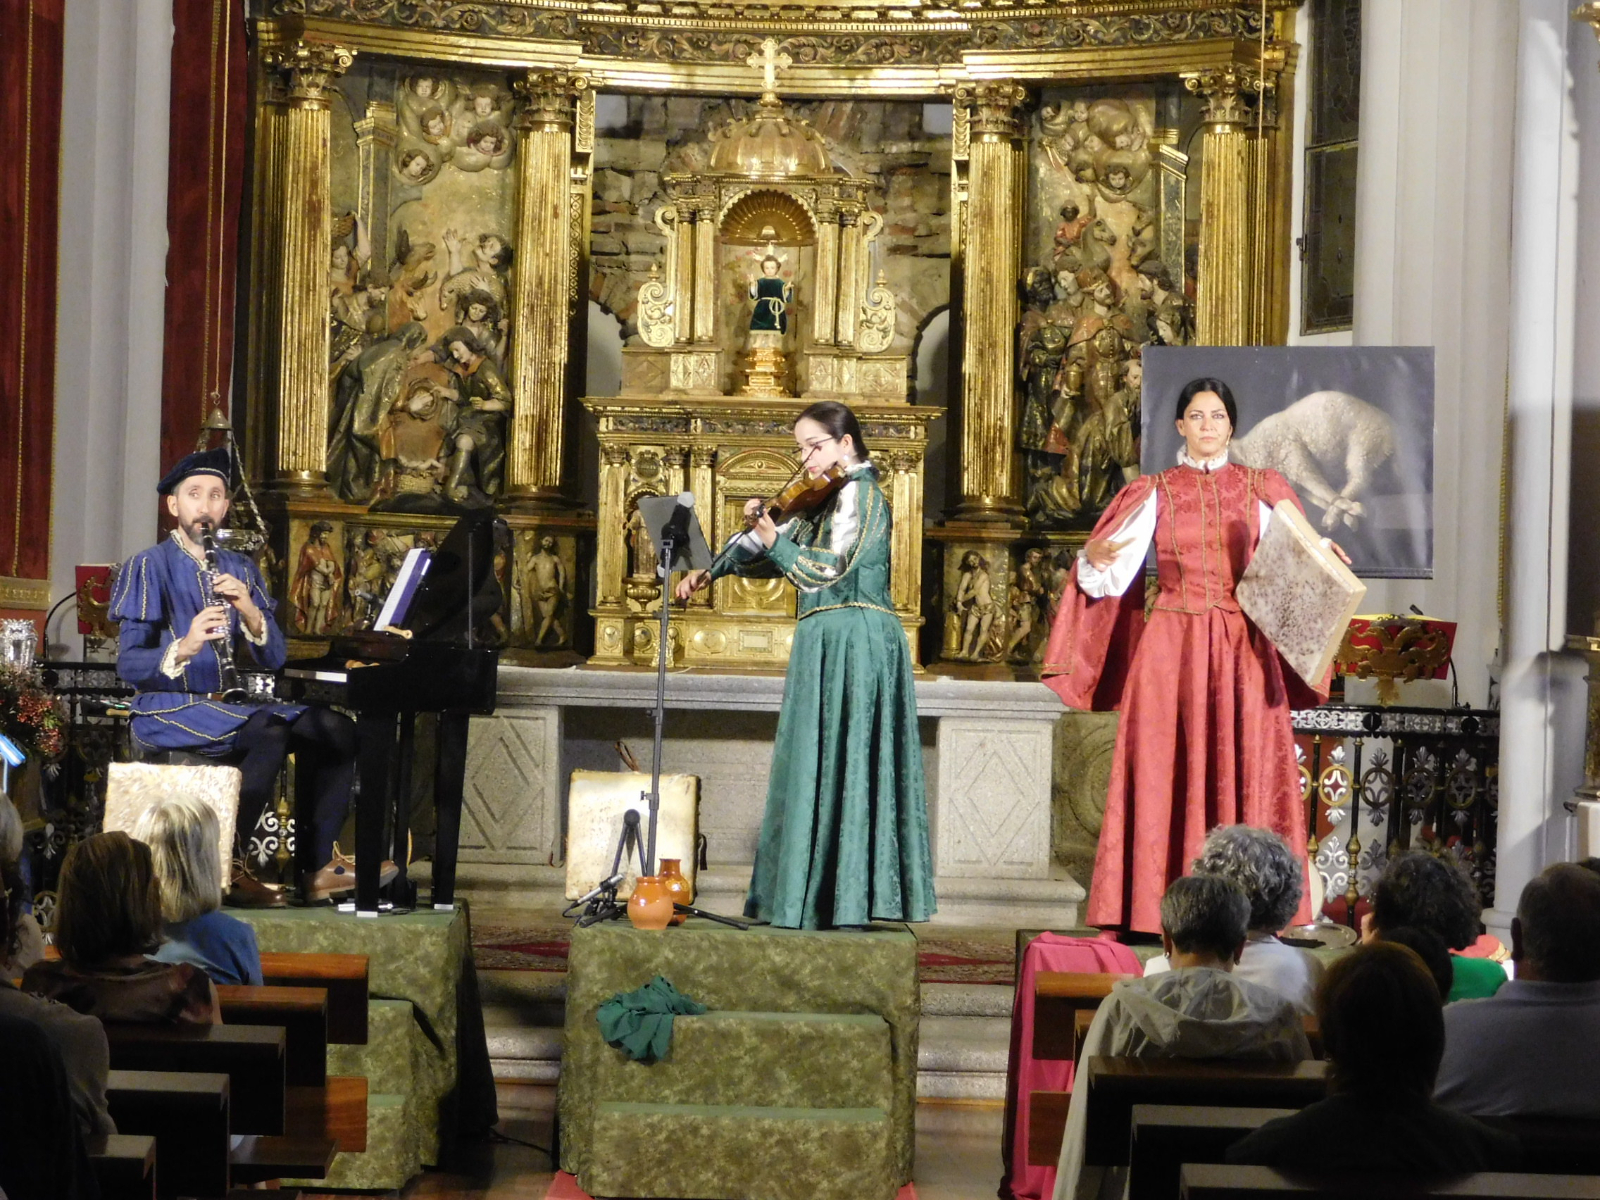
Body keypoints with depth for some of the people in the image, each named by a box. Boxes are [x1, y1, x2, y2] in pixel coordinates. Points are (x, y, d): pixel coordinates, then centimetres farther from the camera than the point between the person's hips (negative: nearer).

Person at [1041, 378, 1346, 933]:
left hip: (1243, 646, 1)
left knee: (1240, 766, -2)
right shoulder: (1155, 493, 6)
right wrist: (1094, 558, -25)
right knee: (1166, 771, -4)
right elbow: (1113, 575, -4)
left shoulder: (1259, 490, 10)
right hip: (1170, 643, -1)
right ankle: (1160, 906, -1)